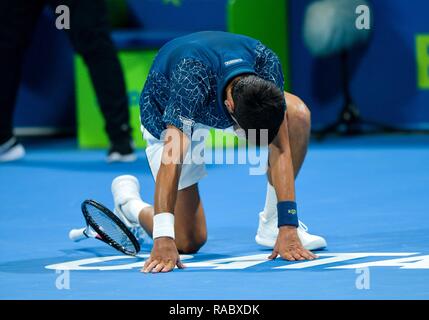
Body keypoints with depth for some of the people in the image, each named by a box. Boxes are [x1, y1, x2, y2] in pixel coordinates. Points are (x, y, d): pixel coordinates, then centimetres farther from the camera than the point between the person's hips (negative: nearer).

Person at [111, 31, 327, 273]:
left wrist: (288, 227, -39)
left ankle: (273, 224, -9)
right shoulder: (190, 78, -44)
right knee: (189, 242, -11)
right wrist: (163, 239, -56)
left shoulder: (267, 64, -32)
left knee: (297, 114, -24)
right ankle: (128, 201, 19)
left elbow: (280, 150, -31)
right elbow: (172, 155, -49)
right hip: (168, 119, -4)